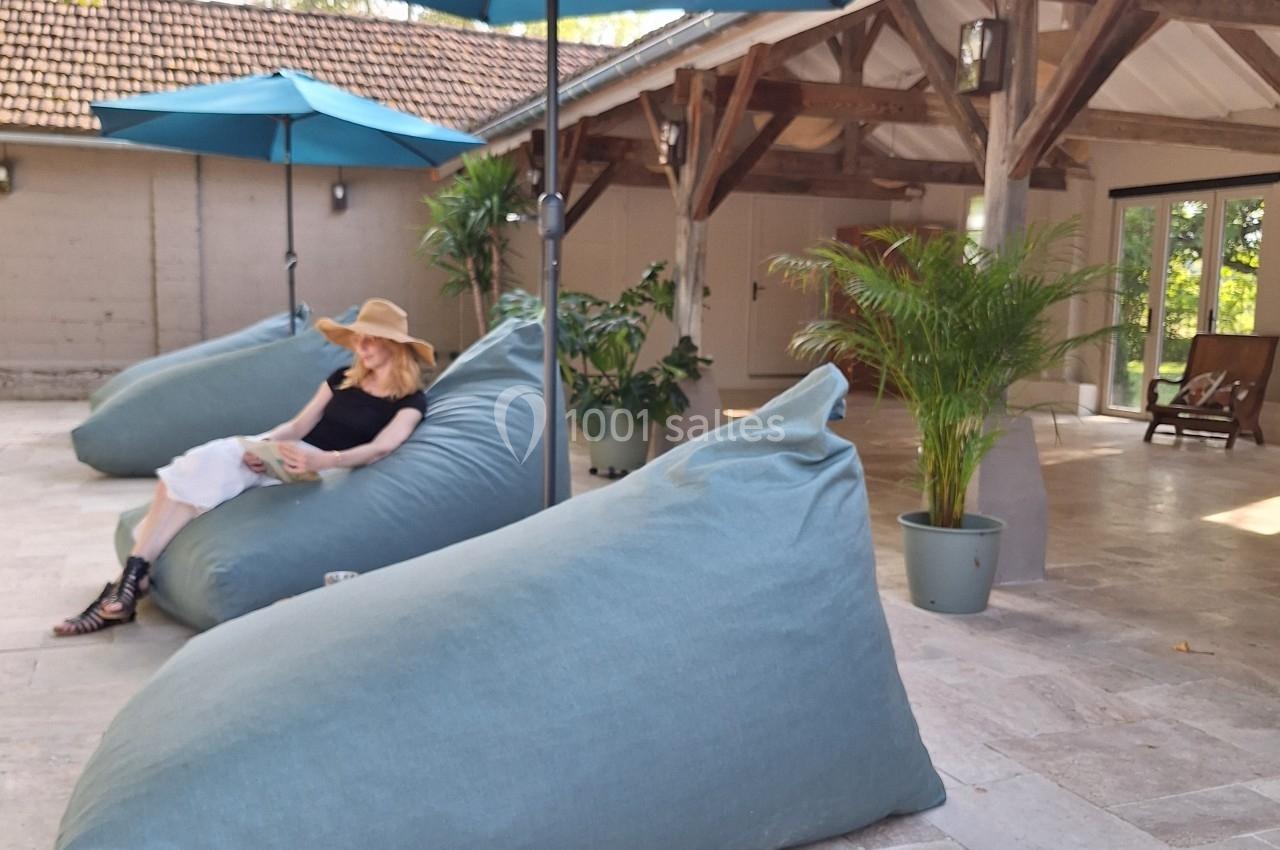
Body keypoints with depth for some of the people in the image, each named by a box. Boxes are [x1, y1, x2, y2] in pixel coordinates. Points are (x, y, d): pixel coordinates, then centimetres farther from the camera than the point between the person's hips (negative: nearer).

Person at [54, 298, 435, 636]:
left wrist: (321, 460, -32)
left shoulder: (410, 400, 2)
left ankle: (131, 581, -24)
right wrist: (262, 445, -9)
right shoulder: (342, 378, 19)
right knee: (196, 466, -23)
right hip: (281, 453, 6)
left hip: (325, 470, -6)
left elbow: (380, 448, -14)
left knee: (212, 465, -27)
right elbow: (298, 425, 14)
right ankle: (132, 577, -28)